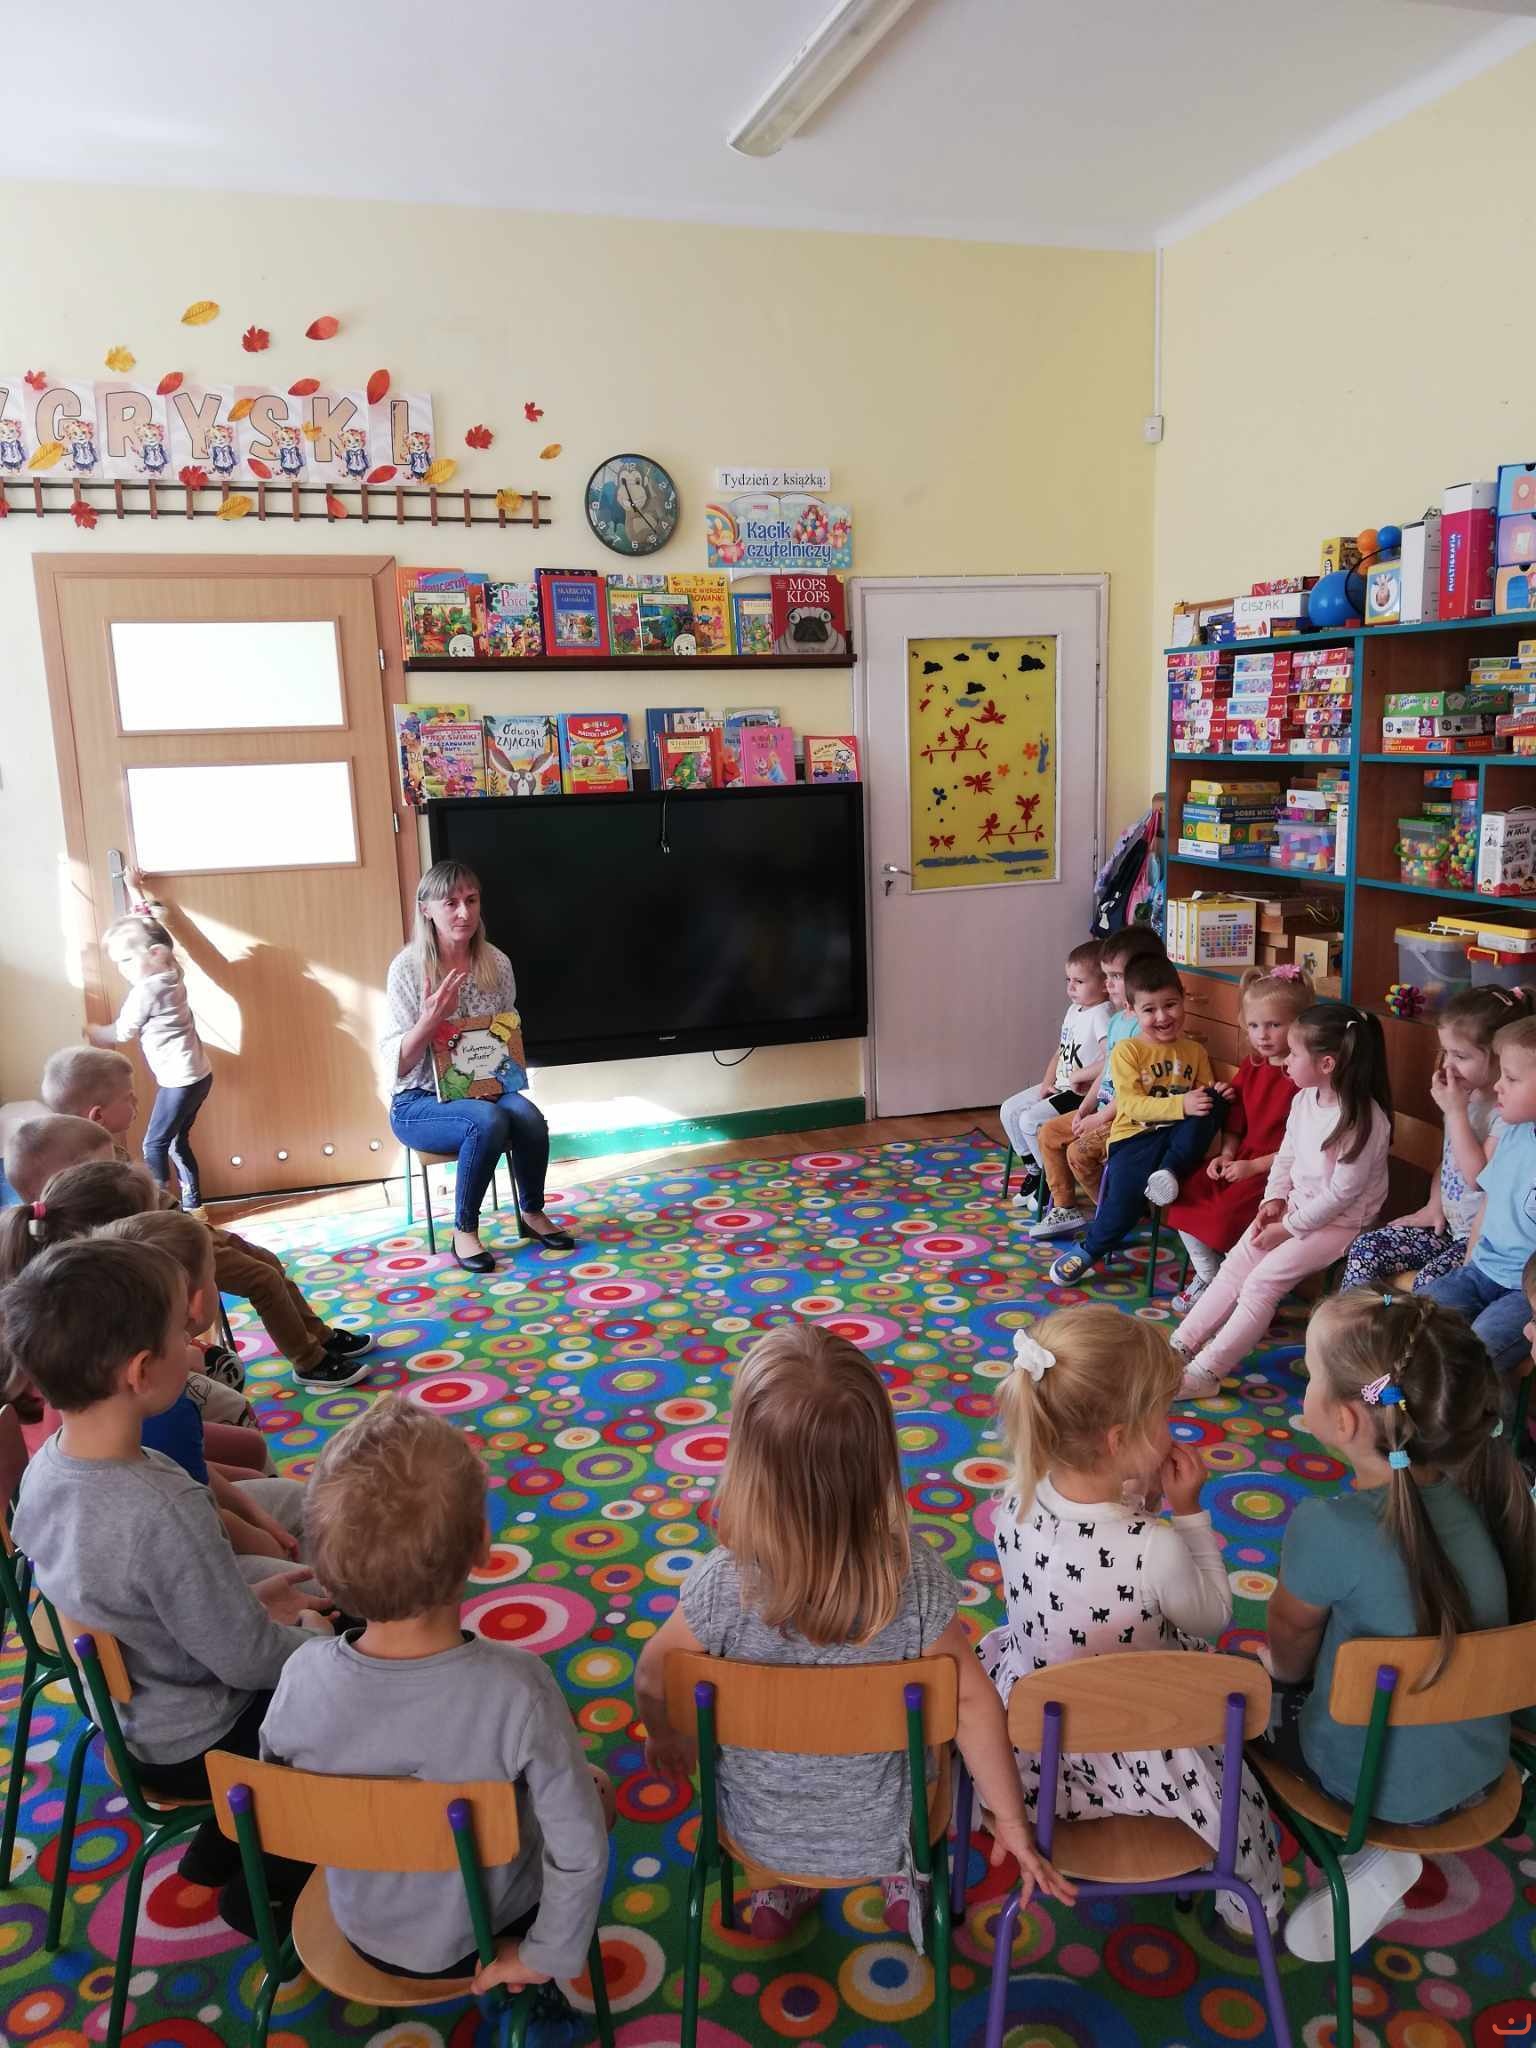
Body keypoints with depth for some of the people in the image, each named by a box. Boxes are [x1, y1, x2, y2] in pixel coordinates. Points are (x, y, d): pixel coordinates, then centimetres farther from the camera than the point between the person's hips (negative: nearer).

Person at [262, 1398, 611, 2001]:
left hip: (365, 1934, 3)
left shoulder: (304, 1677, -29)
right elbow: (580, 1850, -27)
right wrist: (547, 1956, -9)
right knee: (588, 1790, 24)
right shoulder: (517, 1688, -37)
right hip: (488, 1933, -2)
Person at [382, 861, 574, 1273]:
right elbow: (397, 1062, -15)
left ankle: (532, 1213, -1)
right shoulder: (407, 968, -14)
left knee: (528, 1115, -27)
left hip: (485, 1089, 4)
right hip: (419, 1102, -4)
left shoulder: (496, 963, -2)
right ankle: (464, 1231, -13)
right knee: (489, 1122, -32)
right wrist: (431, 1019, -33)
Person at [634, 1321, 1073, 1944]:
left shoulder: (723, 1584, -31)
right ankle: (906, 1881, 32)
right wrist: (1011, 1822, -4)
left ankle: (781, 1890, 36)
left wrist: (665, 1739, 8)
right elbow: (973, 1702, -20)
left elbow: (654, 1682, -14)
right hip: (880, 1835, 0)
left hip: (758, 1834, 0)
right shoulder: (914, 1577, -30)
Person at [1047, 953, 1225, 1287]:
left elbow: (1205, 1098, 15)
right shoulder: (1127, 1051, -1)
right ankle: (1089, 1251, -2)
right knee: (1126, 1189, -28)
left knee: (1213, 1102, -23)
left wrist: (1216, 1097, -10)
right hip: (1135, 1137, -3)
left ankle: (1169, 1171, -26)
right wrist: (1180, 1105, -24)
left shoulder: (1195, 1052, 13)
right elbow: (1133, 1105, -11)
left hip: (1177, 1136, 3)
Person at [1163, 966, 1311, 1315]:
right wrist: (1226, 1155, -1)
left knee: (1228, 1211, -27)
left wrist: (1254, 1166, -19)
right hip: (1242, 1159, 8)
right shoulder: (1250, 1067, 9)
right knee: (1185, 1193, -6)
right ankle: (1207, 1277, 7)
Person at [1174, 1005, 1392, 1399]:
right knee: (1234, 1266, -2)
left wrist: (1289, 1227, -18)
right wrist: (1275, 1199, -5)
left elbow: (1342, 1192, -22)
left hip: (1339, 1222, -8)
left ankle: (1206, 1371, -13)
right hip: (1295, 1205, 8)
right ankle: (1181, 1346, -1)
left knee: (1262, 1281, -17)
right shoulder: (1304, 1100, -1)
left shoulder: (1366, 1119, -25)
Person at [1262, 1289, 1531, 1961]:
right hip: (1482, 1767, 5)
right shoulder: (1478, 1489, -14)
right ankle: (1387, 1844, 16)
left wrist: (1281, 1669, 11)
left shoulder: (1328, 1528, -30)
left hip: (1378, 1788, -5)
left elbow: (1289, 1654, -11)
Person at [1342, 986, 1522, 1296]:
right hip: (1447, 1224, 8)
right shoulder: (1463, 1096, 7)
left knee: (1429, 1281, -29)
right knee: (1364, 1250, -4)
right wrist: (1434, 1207, 7)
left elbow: (1479, 1177, -25)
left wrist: (1455, 1112, -23)